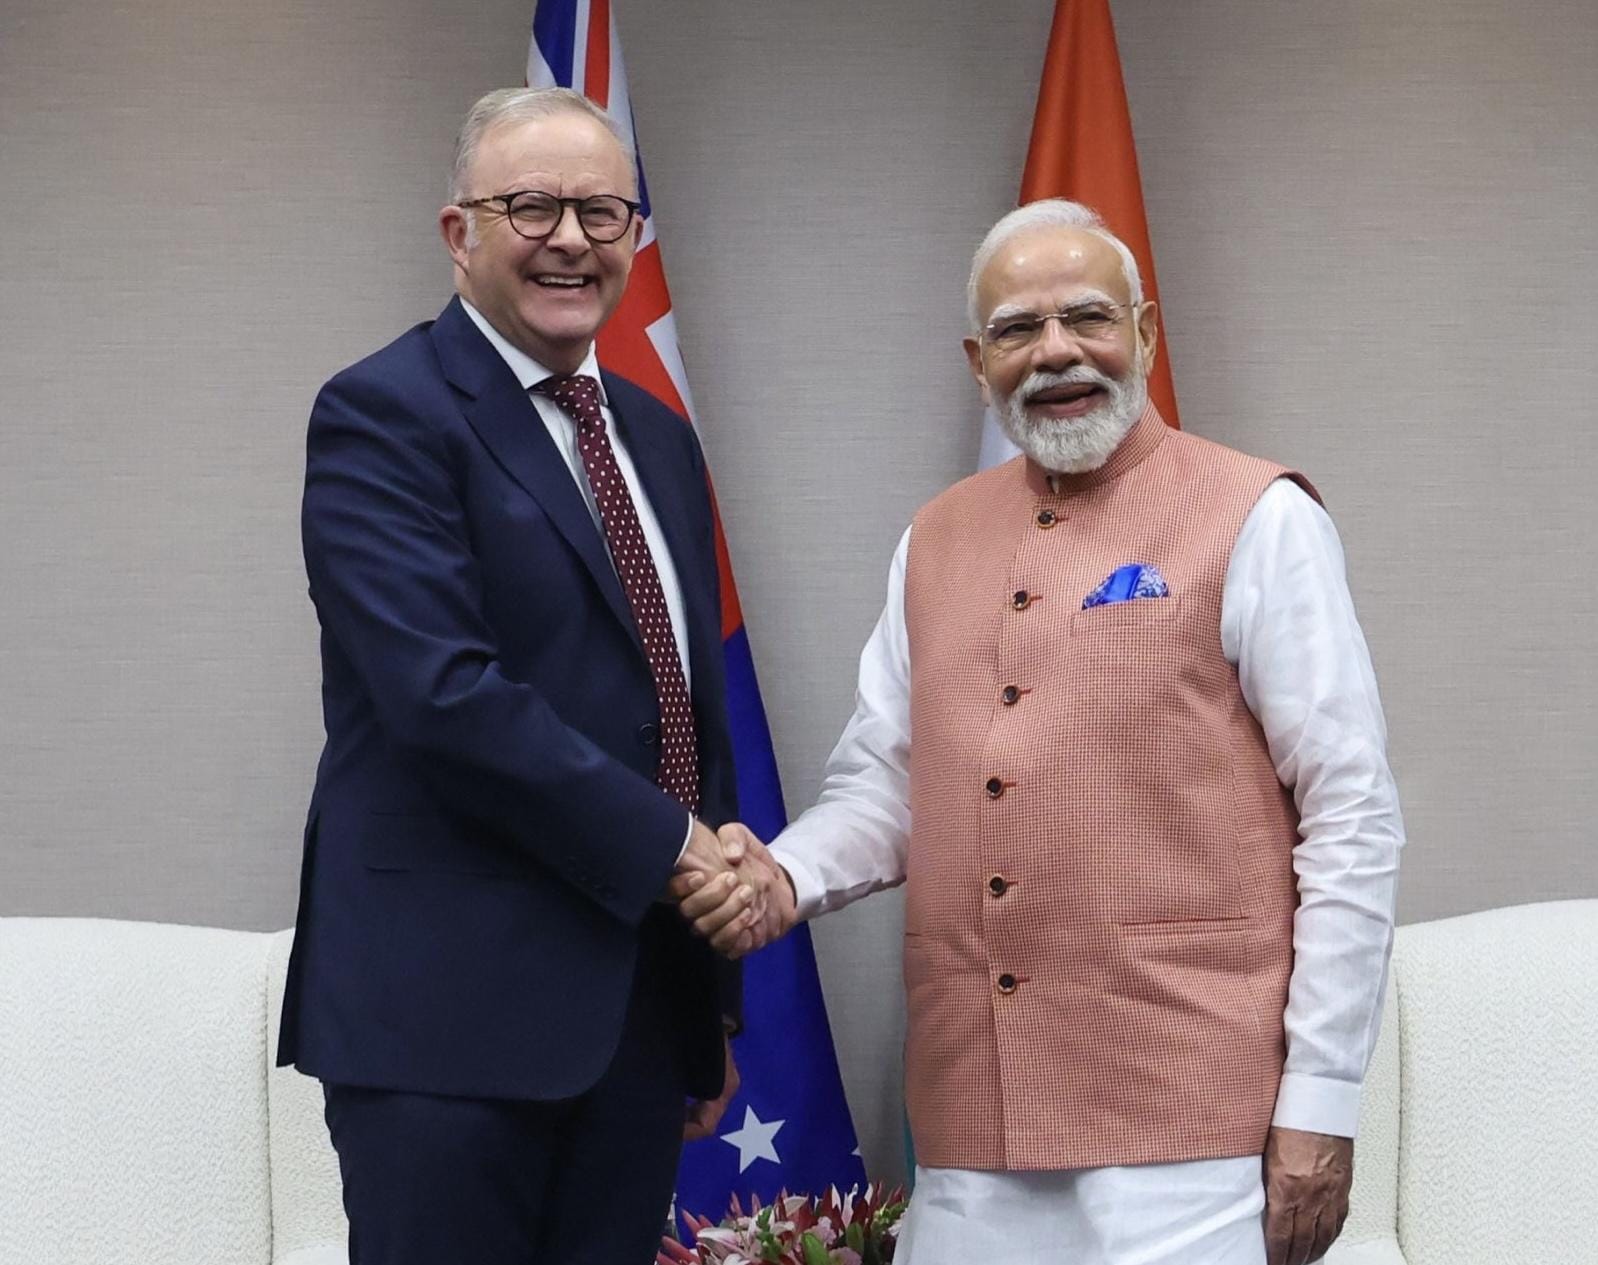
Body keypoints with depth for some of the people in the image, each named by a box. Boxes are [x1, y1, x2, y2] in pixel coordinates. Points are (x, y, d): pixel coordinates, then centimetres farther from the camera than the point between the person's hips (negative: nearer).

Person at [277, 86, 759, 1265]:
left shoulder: (659, 438, 16)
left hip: (642, 1002, 7)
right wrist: (668, 844, -13)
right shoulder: (384, 414, -8)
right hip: (451, 1008, -7)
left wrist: (717, 993, 19)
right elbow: (445, 694, -20)